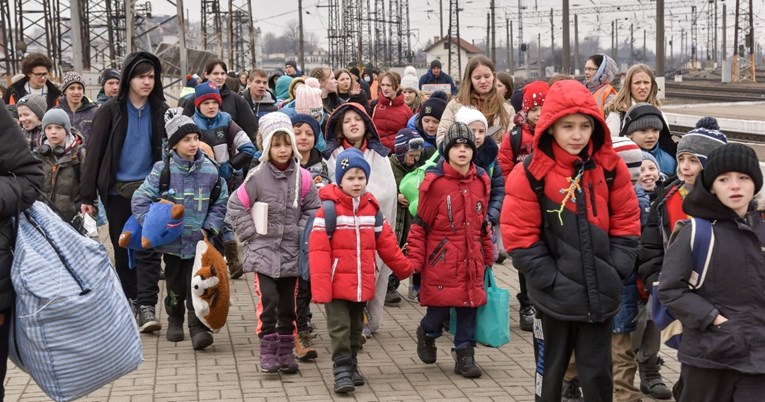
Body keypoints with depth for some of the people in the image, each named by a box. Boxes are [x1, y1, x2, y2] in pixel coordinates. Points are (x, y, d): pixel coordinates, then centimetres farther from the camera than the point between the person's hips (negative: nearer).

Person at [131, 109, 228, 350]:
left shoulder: (210, 170, -3)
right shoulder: (162, 170, -7)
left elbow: (220, 203, 7)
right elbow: (139, 201, -5)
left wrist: (209, 228, -2)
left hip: (199, 241, 0)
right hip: (172, 241, 0)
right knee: (175, 285, 15)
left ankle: (198, 328, -4)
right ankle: (174, 321, 35)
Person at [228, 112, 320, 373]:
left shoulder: (301, 177, 0)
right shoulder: (258, 177, -7)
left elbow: (313, 208, 9)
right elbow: (235, 205, -2)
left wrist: (302, 231, -2)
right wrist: (251, 233, -6)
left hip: (292, 252, 3)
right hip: (264, 251, -3)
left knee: (288, 304, 9)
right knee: (268, 300, -11)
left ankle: (286, 351, 21)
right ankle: (268, 351, 2)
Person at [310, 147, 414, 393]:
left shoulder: (371, 208, 6)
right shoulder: (329, 209, -12)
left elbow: (386, 243, 15)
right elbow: (319, 251, -15)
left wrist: (405, 269, 20)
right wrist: (320, 287, -20)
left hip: (362, 285, 6)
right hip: (337, 285, -5)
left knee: (356, 328, 16)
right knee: (339, 329, -4)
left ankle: (351, 366, 28)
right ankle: (341, 371, 1)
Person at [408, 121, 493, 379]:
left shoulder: (481, 181, 6)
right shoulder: (434, 181, -9)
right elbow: (420, 225, -5)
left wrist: (488, 256, 19)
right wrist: (414, 261, -8)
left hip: (471, 259, 4)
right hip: (441, 259, -4)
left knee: (469, 305, 6)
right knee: (440, 306, 0)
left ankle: (465, 354, 19)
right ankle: (427, 333, 33)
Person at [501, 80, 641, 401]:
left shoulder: (610, 167, -1)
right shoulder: (532, 173, -10)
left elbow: (626, 224, 5)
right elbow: (520, 236, -9)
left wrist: (614, 272, -4)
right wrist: (552, 279, -12)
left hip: (600, 293, 2)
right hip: (556, 296, -2)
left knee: (598, 373, 10)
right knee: (551, 368, 14)